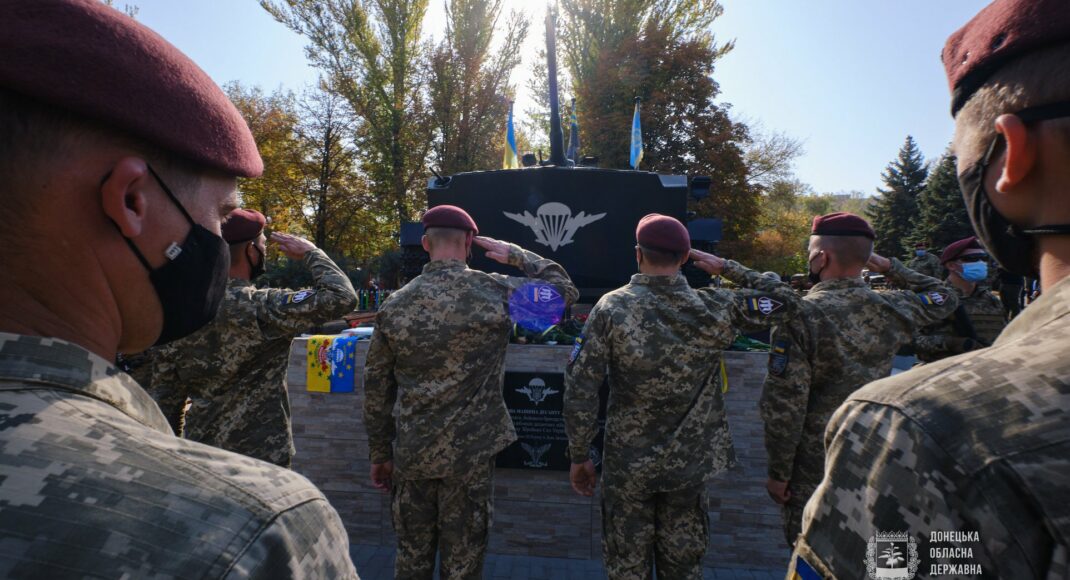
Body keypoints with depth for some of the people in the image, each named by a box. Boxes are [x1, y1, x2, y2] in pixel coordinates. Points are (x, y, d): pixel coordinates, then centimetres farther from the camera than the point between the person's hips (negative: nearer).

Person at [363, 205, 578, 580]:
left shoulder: (394, 306, -2)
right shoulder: (496, 292, -9)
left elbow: (377, 389, 4)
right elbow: (565, 290, 5)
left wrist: (380, 453, 14)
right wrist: (516, 254, 11)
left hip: (411, 454, 3)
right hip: (470, 454, -2)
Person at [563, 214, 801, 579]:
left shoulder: (612, 307, -13)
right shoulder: (716, 308, -9)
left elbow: (580, 389, -14)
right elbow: (786, 301, 7)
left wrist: (579, 456, -3)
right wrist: (727, 268, 6)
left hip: (627, 464, -1)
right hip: (690, 463, 2)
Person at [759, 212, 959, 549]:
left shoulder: (799, 316, -19)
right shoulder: (892, 309, -6)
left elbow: (783, 406, -20)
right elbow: (944, 299, 18)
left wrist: (778, 473, -10)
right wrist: (891, 267, 15)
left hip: (813, 469, -5)